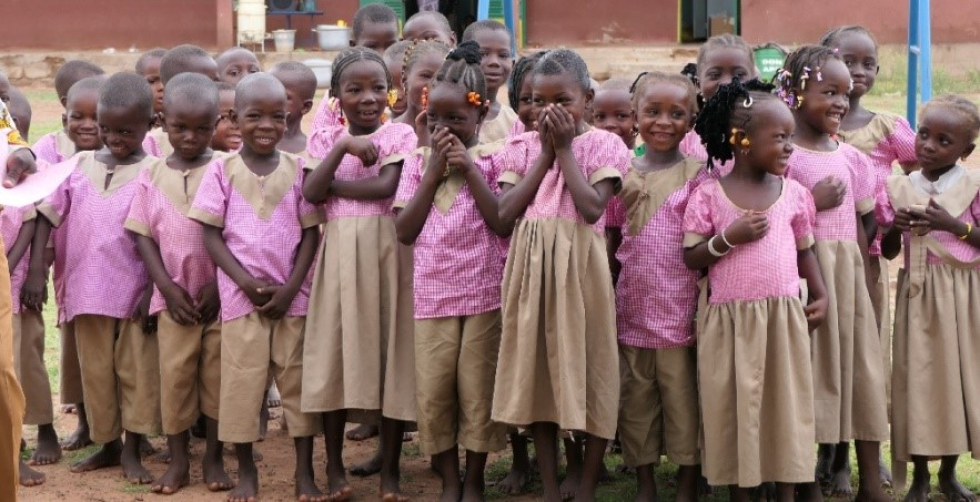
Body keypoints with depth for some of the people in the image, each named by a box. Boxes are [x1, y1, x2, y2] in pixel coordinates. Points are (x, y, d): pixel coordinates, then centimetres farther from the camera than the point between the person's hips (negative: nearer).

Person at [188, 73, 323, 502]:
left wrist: (289, 288, -9)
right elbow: (212, 236, -3)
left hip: (291, 295, 1)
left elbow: (310, 234, 2)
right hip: (241, 294, -1)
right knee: (241, 381, 3)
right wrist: (248, 283, -13)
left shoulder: (298, 169, 2)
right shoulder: (222, 170, -2)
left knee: (298, 379, 5)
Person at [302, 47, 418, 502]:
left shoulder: (399, 135, 2)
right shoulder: (324, 141, 10)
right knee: (335, 351, 2)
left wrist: (333, 185, -6)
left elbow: (385, 185, -14)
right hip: (339, 254, 2)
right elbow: (311, 194, -6)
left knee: (389, 350, 0)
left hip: (386, 251, -2)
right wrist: (343, 147, -13)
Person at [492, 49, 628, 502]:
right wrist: (545, 154, -6)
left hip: (579, 265, -3)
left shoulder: (603, 145, -2)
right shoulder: (521, 147, 7)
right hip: (531, 266, 3)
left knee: (586, 368, 1)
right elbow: (505, 212, -5)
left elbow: (592, 207, -16)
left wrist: (565, 149, -11)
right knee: (536, 369, 8)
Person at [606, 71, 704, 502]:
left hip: (680, 309, -3)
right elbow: (611, 240, 9)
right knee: (636, 400, 11)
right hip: (632, 309, 3)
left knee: (683, 398, 3)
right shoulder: (622, 174, 6)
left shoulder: (697, 175, -3)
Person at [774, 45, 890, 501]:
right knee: (806, 367, -2)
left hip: (847, 271, 5)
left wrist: (860, 276, 7)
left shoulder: (850, 157, 10)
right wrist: (813, 203, -17)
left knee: (857, 364, 6)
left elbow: (862, 224, 13)